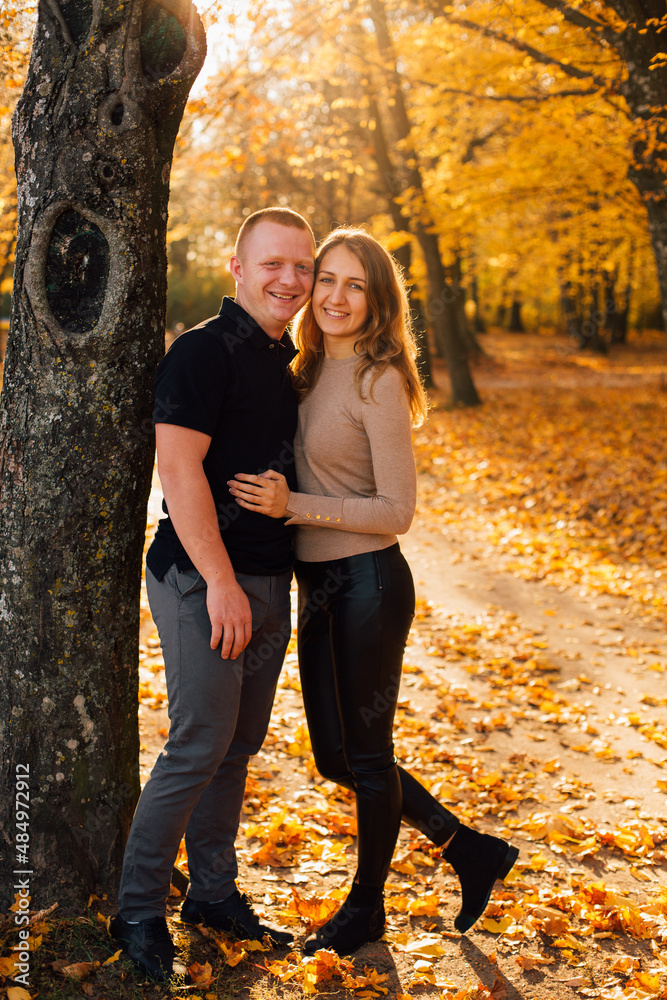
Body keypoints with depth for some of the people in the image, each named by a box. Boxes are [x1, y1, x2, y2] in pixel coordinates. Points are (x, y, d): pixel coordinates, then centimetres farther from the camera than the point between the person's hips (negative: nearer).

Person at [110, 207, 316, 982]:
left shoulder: (282, 360, 15)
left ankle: (215, 893, 27)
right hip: (204, 579, -8)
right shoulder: (204, 350, -11)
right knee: (200, 746, -6)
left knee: (239, 746, 14)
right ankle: (138, 910, 9)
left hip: (266, 581, 8)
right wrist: (221, 583, -23)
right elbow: (178, 468, -19)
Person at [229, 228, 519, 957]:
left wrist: (291, 505, -21)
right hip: (316, 587, 9)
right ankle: (471, 852, 33)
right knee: (335, 757, 16)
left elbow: (396, 511, -17)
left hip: (368, 585, -9)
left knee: (365, 754, 9)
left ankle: (366, 907, 31)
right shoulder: (308, 373, 9)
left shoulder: (378, 381, -15)